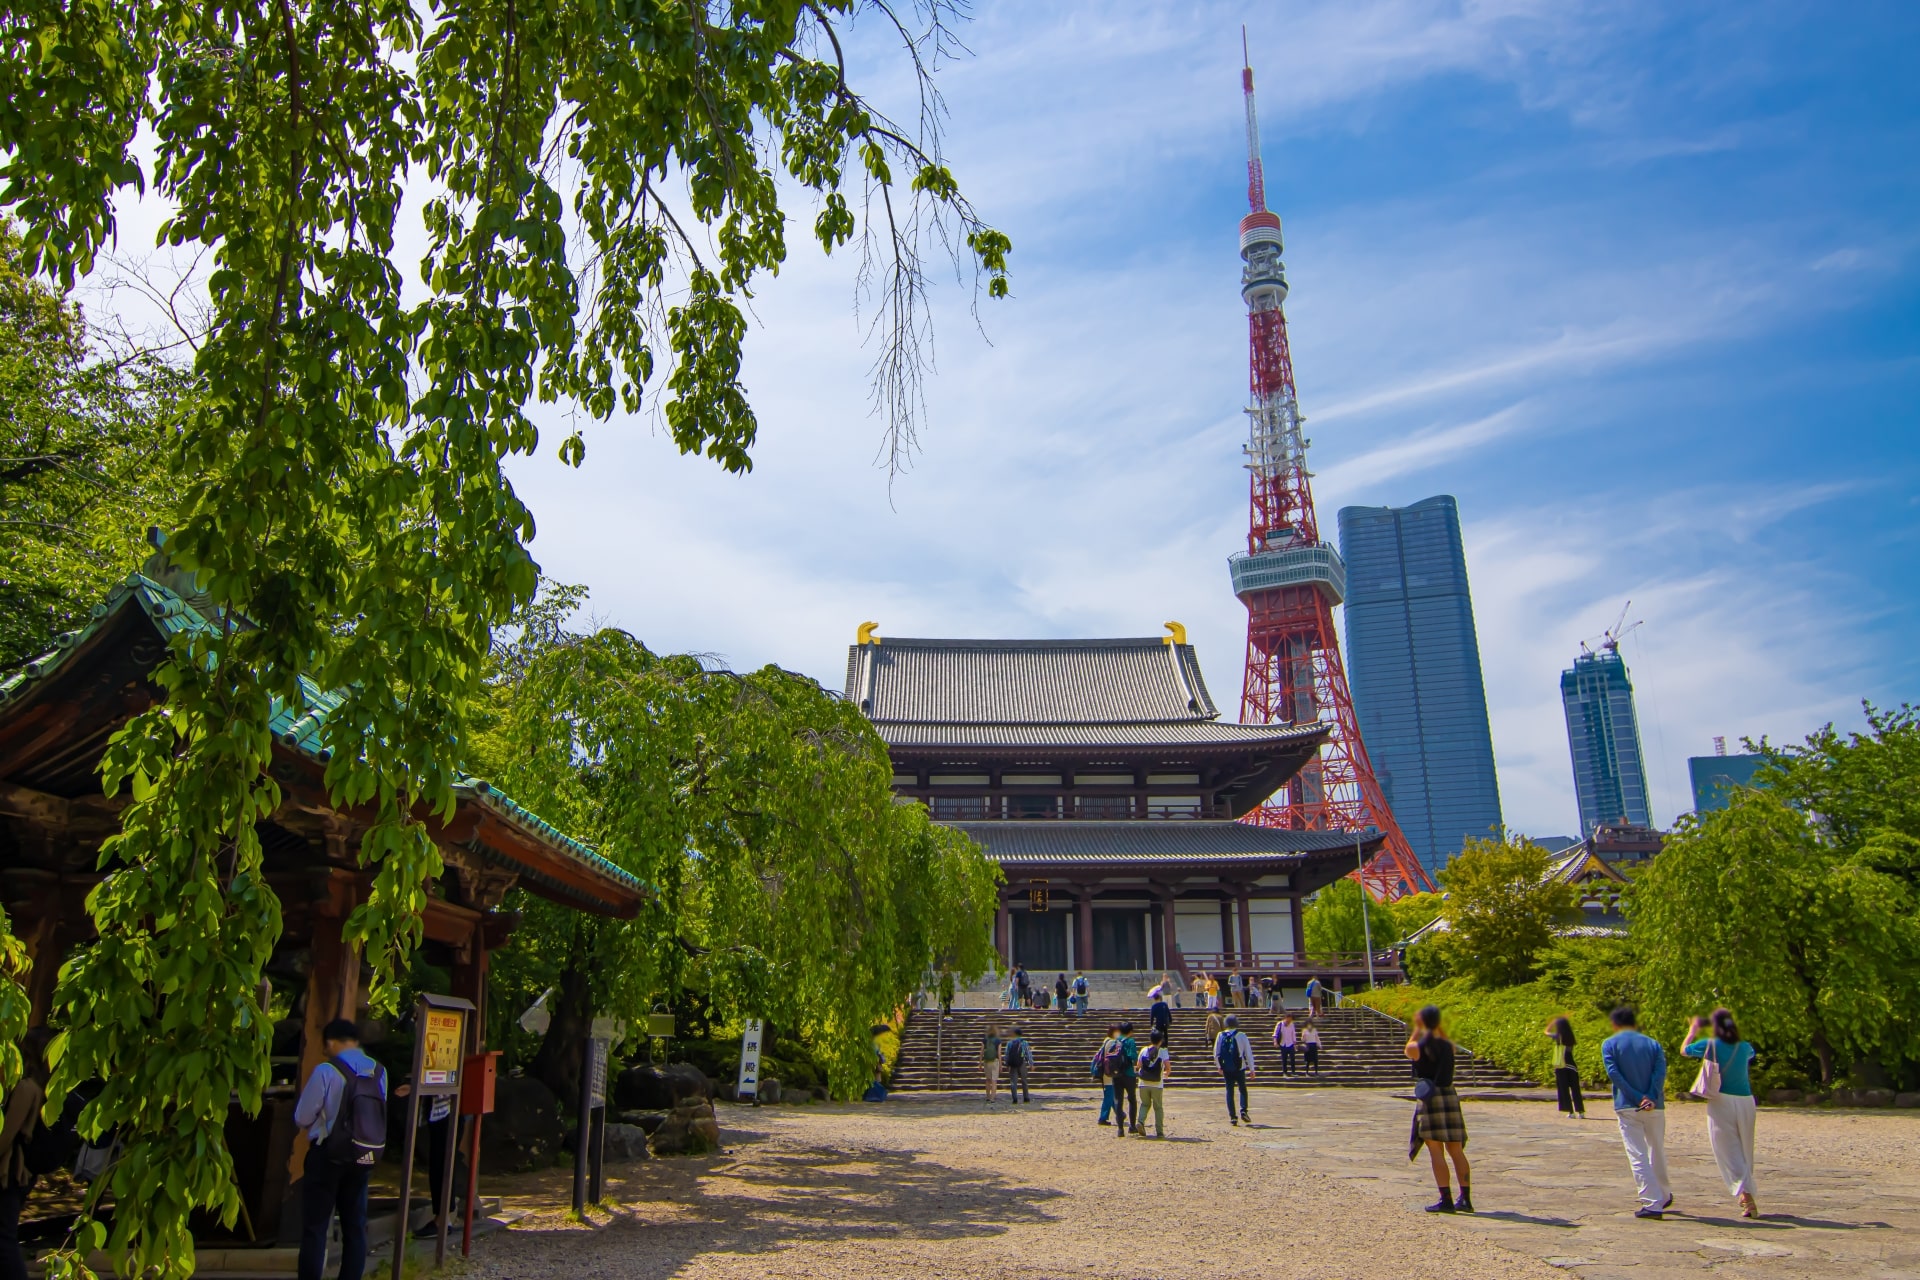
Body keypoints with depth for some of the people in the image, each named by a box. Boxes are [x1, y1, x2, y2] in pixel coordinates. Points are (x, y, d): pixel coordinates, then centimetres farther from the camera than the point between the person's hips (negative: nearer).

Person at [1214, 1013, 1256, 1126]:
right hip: (1239, 1067, -2)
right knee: (1243, 1089, 15)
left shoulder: (1221, 1036, 0)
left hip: (1226, 1068, 2)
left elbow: (1216, 1053, 4)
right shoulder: (1241, 1036, -6)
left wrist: (1219, 1067, 17)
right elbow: (1248, 1053, -4)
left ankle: (1232, 1116, 3)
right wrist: (1251, 1069, 3)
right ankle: (1243, 1111, -2)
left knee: (1229, 1091, 8)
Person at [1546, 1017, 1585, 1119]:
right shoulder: (1570, 1038, 3)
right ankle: (1581, 1111, 8)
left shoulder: (1558, 1037, -9)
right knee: (1575, 1090, 10)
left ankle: (1570, 1111, -1)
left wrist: (1553, 1022, 13)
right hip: (1571, 1066, 4)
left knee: (1564, 1090, 3)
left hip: (1561, 1067, -4)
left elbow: (1547, 1032, 5)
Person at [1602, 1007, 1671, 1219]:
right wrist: (1652, 1099, -17)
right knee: (1658, 1153, 20)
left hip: (1627, 1107, -3)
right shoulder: (1653, 1044, 9)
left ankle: (1652, 1203, -10)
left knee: (1638, 1156, -3)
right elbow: (1660, 1072, -7)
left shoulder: (1609, 1044, 3)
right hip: (1654, 1107, 3)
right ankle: (1664, 1196, 36)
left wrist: (1637, 1098, -14)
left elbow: (1614, 1073, -11)